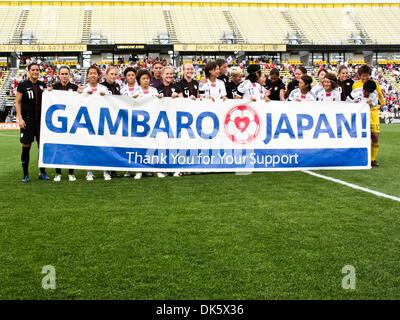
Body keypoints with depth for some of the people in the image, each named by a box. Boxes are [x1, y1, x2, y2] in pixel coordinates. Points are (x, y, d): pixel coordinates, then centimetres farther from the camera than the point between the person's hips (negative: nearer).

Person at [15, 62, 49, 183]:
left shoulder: (42, 84, 9)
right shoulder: (23, 85, -2)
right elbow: (17, 102, -2)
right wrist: (20, 118, -10)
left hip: (41, 119, 4)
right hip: (27, 119, -4)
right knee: (26, 146, -1)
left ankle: (42, 172, 16)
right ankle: (25, 174, 8)